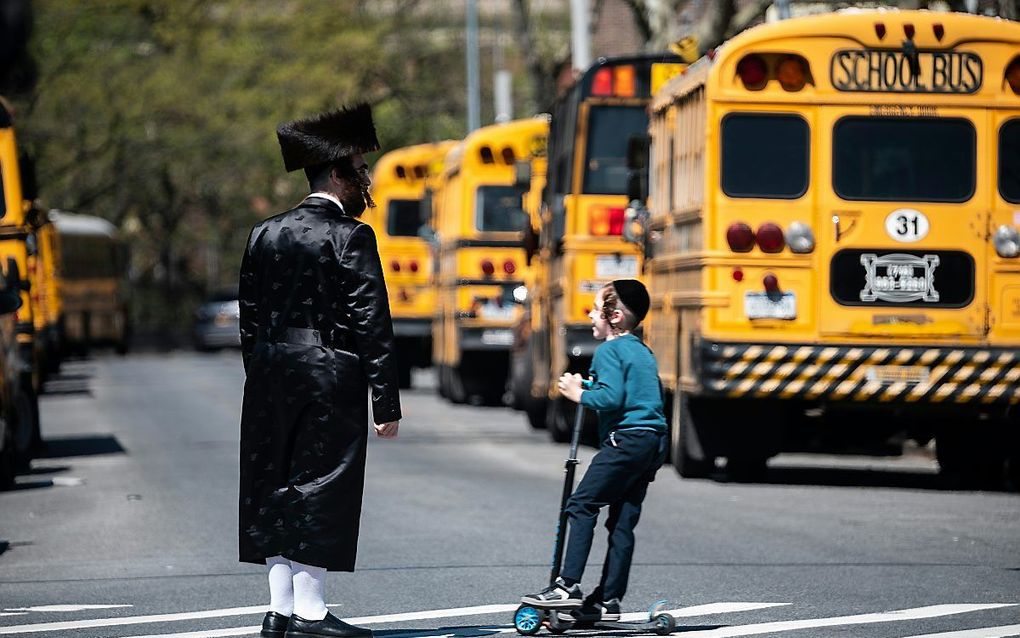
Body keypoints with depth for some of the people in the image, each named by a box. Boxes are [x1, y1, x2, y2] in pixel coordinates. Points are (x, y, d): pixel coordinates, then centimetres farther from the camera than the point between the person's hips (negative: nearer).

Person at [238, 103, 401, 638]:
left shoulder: (265, 234, 11)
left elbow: (249, 315, 13)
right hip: (331, 379, -6)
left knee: (276, 491, 9)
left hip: (272, 381, 6)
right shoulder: (350, 237, -9)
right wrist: (386, 403, -10)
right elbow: (371, 323, -12)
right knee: (318, 489, -3)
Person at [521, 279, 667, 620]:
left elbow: (611, 398, -19)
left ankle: (568, 585, -13)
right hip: (653, 442, 9)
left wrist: (580, 394, -3)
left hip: (626, 439, -9)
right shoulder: (643, 352, 21)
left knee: (582, 506, -6)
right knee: (623, 521, 9)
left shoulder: (609, 351, -7)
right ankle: (609, 599, 9)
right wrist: (588, 386, 20)